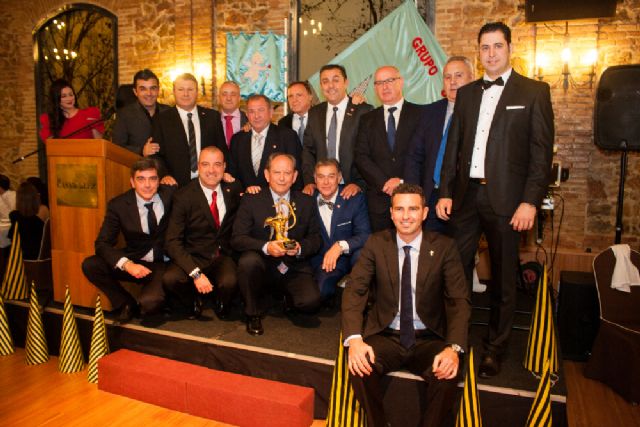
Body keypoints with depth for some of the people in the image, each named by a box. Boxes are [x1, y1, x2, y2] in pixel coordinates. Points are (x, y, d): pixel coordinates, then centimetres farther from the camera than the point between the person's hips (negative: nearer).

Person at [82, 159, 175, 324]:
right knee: (90, 265, -19)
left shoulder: (170, 194, -6)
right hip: (136, 262, 3)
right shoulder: (118, 205, -6)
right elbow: (102, 243, -10)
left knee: (150, 303, -30)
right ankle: (126, 304, 1)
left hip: (165, 264, -2)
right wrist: (127, 264, -27)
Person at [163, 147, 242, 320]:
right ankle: (194, 303, 5)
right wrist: (195, 273, -26)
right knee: (170, 278, -31)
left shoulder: (233, 189, 2)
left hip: (223, 256, 1)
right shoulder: (184, 196, -8)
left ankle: (220, 305, 7)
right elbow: (173, 242, -14)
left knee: (229, 281, -31)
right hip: (194, 257, -1)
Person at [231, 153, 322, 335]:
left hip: (295, 268, 1)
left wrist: (300, 248, -15)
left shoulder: (306, 202, 6)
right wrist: (265, 247, -25)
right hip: (263, 265, -1)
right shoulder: (251, 200, -1)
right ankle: (253, 313, -7)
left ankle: (289, 298, 15)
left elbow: (316, 238, 7)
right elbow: (237, 239, -8)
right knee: (248, 261, -34)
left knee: (311, 301, -25)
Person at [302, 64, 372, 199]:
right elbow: (308, 150, 9)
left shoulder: (364, 111, -4)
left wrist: (359, 183, -17)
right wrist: (309, 181, -4)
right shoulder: (314, 113, 10)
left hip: (352, 189, -3)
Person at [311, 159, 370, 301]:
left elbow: (365, 235, -14)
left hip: (348, 258, 0)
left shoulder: (355, 199, -6)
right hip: (322, 261, 0)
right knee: (323, 291, -29)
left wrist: (340, 246, -33)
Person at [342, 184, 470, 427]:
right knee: (359, 367, -27)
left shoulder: (444, 248, -2)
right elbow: (354, 290, -6)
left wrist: (454, 348, -24)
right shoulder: (376, 244, -1)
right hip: (385, 336, 1)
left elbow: (459, 301, -6)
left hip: (429, 339, 0)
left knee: (447, 374, -28)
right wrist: (354, 339, -23)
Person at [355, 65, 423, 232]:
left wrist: (403, 182, -13)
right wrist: (385, 182, -10)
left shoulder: (420, 114, 4)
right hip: (379, 199, 2)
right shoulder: (367, 120, 12)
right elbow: (361, 157, 2)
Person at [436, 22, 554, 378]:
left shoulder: (534, 92, 2)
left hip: (505, 199, -3)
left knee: (502, 279, 7)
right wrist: (445, 192, 4)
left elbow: (542, 152, -4)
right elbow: (453, 147, 12)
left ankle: (494, 349, 23)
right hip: (466, 196, 3)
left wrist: (530, 201, -12)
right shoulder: (466, 93, 13)